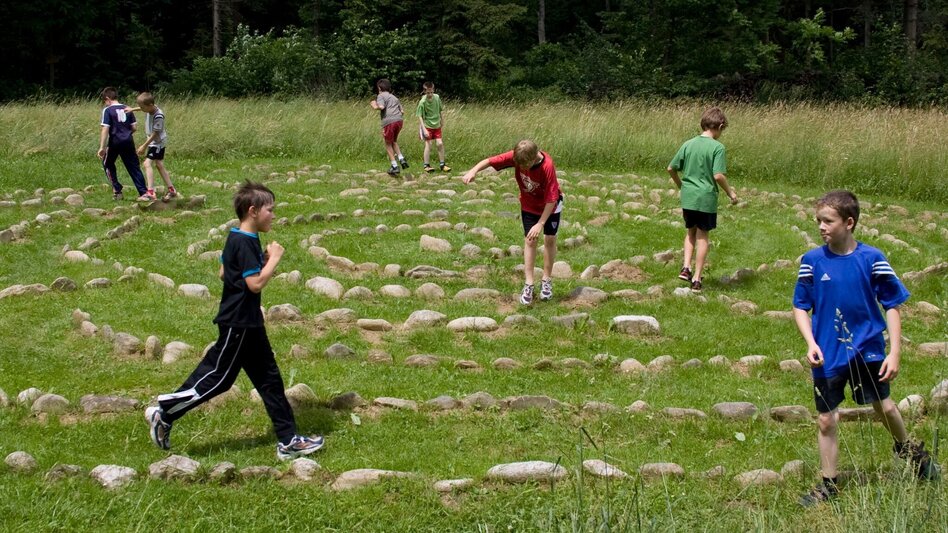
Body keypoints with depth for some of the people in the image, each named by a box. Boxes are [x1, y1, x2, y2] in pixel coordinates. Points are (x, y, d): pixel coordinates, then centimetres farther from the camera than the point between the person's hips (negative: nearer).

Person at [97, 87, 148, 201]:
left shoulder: (107, 110, -6)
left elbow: (105, 129, -13)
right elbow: (134, 127, 8)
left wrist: (102, 147, -14)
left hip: (115, 142, -4)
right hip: (128, 141, 4)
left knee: (108, 164, 17)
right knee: (134, 166, 8)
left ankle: (117, 190, 12)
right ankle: (143, 192, -1)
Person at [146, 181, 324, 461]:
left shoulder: (236, 239, 9)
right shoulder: (245, 243, -21)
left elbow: (224, 272, 17)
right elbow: (256, 283, -25)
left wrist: (263, 260, 10)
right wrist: (274, 258, -13)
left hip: (248, 324, 11)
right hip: (238, 324, -11)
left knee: (269, 379, 10)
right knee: (216, 377, -2)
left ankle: (288, 440, 13)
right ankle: (164, 412, 10)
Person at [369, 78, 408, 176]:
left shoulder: (381, 96, 7)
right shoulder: (394, 97, 27)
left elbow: (381, 106, -12)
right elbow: (402, 111, 20)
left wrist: (375, 106, 6)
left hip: (389, 121, -6)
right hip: (399, 120, 6)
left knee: (388, 144, 8)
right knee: (394, 141, 25)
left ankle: (394, 166, 4)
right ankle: (401, 158, 7)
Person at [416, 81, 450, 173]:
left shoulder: (437, 97, -4)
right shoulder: (422, 102, -18)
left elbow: (441, 110, 10)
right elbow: (420, 116, -17)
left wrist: (442, 122, 16)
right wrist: (424, 129, -23)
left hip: (437, 125, 4)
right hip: (427, 125, -4)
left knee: (440, 144, 0)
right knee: (428, 145, -6)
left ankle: (442, 164, 10)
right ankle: (427, 165, 2)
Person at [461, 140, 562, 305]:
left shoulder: (547, 166, -38)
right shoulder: (517, 156, -28)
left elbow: (551, 198, -33)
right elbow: (490, 161, -25)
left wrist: (540, 224, -34)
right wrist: (473, 171, -44)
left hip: (550, 205, -3)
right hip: (528, 205, 3)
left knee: (549, 239, 4)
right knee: (529, 241, 0)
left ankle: (547, 280, 21)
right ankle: (528, 285, 1)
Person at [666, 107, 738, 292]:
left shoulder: (688, 144, 4)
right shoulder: (717, 147, -11)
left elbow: (671, 169, 8)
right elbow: (718, 175, -18)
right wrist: (730, 192, -2)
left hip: (688, 198, 4)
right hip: (706, 198, -4)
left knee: (691, 232, 22)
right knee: (702, 236, 7)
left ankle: (686, 267, 7)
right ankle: (697, 278, 9)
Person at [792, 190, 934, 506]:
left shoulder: (872, 259, -10)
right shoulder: (812, 261, -6)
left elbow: (892, 305, -4)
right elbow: (800, 307, 2)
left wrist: (895, 352, -8)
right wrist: (811, 343, -13)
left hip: (868, 349, -1)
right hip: (827, 355, 1)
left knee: (883, 406, 8)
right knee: (827, 420, 7)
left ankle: (908, 449, 40)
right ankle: (828, 485, 22)